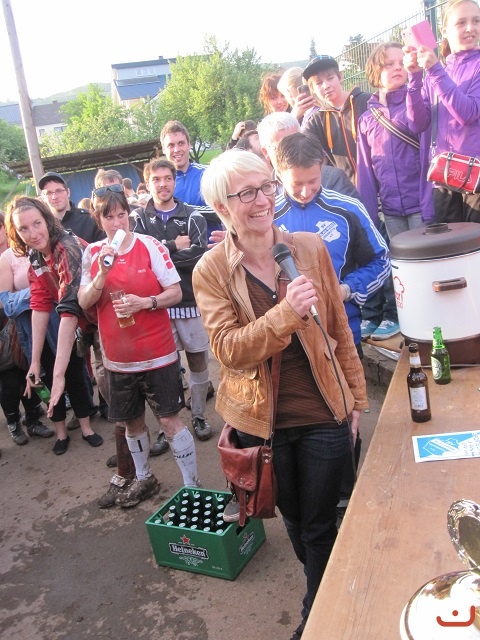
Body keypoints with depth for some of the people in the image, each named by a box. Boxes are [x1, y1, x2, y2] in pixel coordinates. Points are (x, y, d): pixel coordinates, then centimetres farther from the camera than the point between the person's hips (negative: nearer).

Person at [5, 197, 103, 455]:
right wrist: (35, 361, -19)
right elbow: (40, 306, -13)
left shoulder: (69, 248, -31)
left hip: (98, 316, -5)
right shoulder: (34, 257, -9)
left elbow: (70, 309, -39)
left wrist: (59, 373, -44)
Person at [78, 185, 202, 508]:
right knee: (132, 421, 17)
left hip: (157, 353, -4)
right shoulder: (92, 253, 3)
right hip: (117, 357, 4)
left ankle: (192, 485, 15)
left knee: (170, 420, 0)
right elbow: (84, 302, -2)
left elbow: (176, 292, -8)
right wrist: (102, 274, -18)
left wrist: (145, 302, -24)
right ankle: (143, 478, 39)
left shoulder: (150, 245, -8)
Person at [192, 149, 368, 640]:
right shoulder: (210, 271, -11)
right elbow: (228, 349, -19)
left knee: (319, 526, 12)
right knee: (293, 519, 23)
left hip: (324, 414, 0)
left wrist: (355, 398, 5)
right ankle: (327, 595, 52)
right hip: (262, 420, 1)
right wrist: (286, 313, -33)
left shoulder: (311, 248, -7)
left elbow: (339, 331, 1)